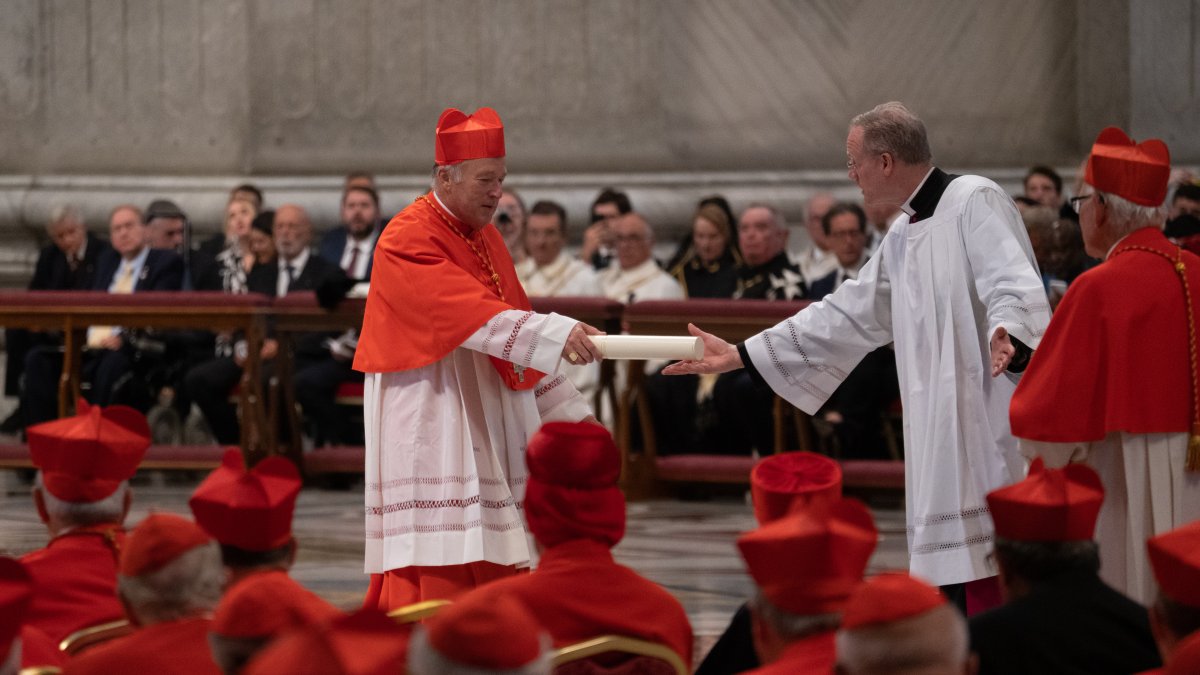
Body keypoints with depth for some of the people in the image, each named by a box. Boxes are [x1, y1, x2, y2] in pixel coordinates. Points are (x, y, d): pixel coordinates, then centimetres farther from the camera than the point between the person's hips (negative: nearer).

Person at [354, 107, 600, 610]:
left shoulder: (485, 237, 14)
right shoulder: (408, 241, -14)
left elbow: (514, 324, 19)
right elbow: (476, 315, -27)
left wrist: (568, 410, 15)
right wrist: (556, 332, -38)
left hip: (487, 426, 8)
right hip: (430, 420, -8)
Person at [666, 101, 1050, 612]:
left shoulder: (975, 202, -8)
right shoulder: (904, 235, 20)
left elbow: (1013, 284, -22)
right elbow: (848, 317, 23)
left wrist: (1006, 337, -44)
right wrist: (739, 355, 22)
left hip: (992, 429, -9)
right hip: (943, 438, 9)